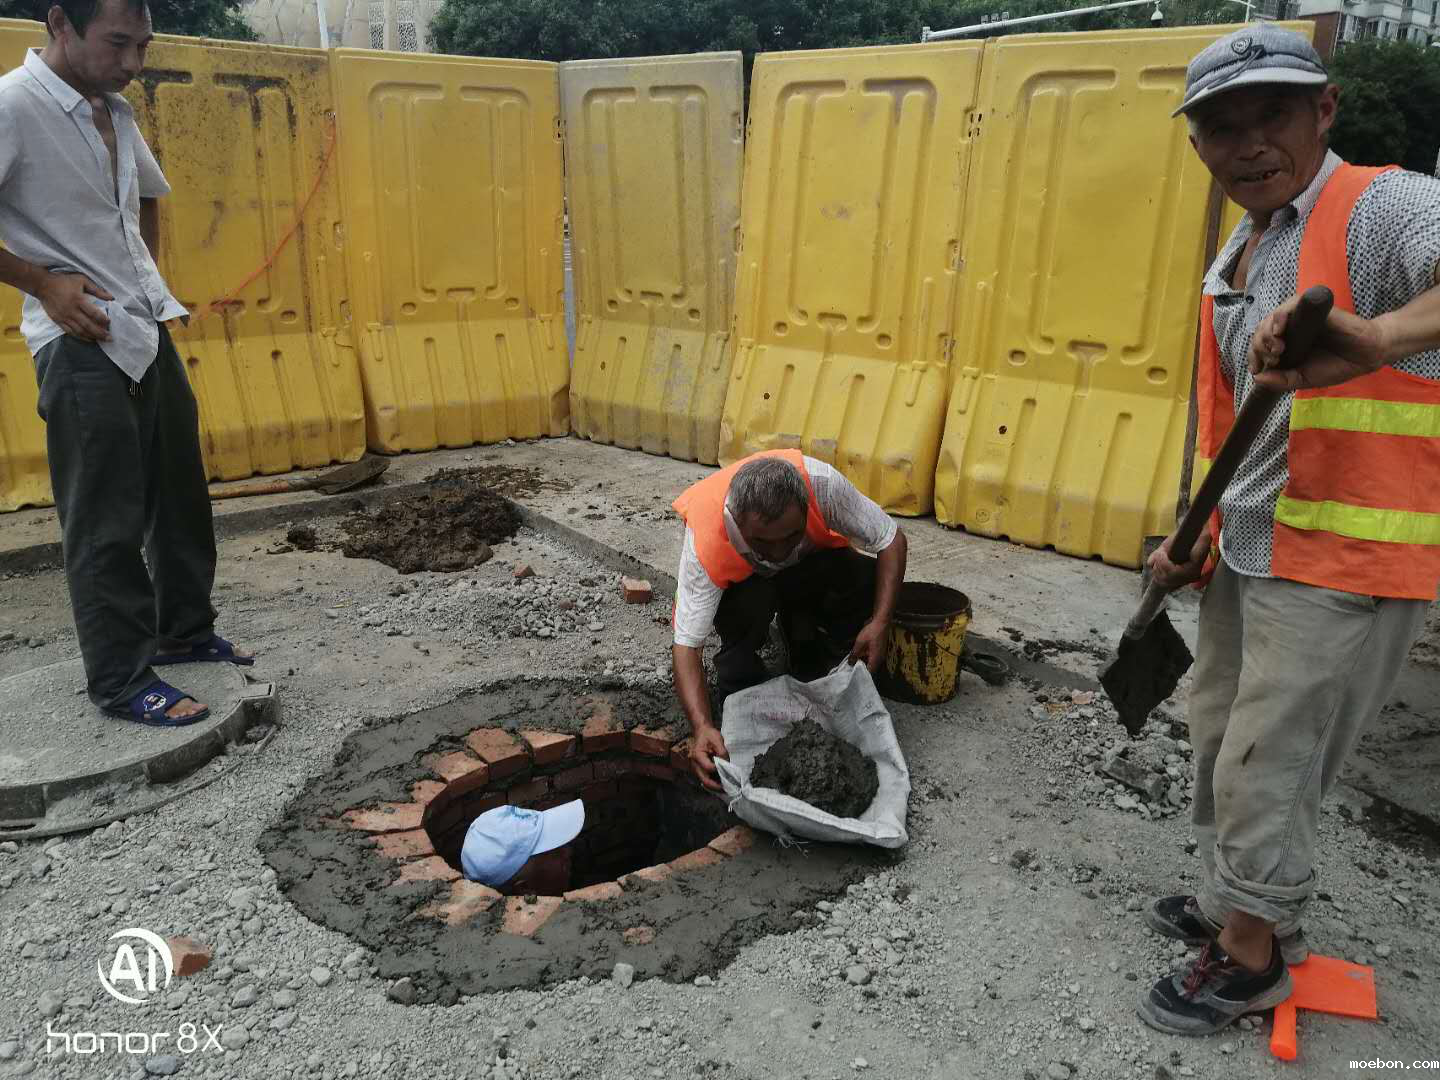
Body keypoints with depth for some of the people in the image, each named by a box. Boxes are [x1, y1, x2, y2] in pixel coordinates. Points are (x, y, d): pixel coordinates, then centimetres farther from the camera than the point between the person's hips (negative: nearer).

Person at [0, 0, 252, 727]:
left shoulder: (115, 113, 12)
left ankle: (185, 631, 30)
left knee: (181, 495, 14)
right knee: (107, 523, -2)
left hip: (149, 331, 8)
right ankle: (122, 681, 9)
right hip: (82, 345, -8)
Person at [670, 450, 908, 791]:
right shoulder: (704, 541, -40)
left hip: (811, 564, 3)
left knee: (865, 580, -29)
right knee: (747, 606, -37)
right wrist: (701, 727, -52)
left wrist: (880, 623, -34)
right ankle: (738, 693, -9)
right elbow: (685, 646, -37)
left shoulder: (822, 483, -38)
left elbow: (891, 541, -23)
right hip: (742, 581, -2)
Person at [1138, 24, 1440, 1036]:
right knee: (1221, 741, 19)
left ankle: (1254, 952, 24)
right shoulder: (1235, 261, 11)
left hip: (1344, 563, -8)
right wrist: (1195, 537, 15)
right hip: (1245, 553, 8)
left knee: (1263, 769, 2)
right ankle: (1228, 900, 41)